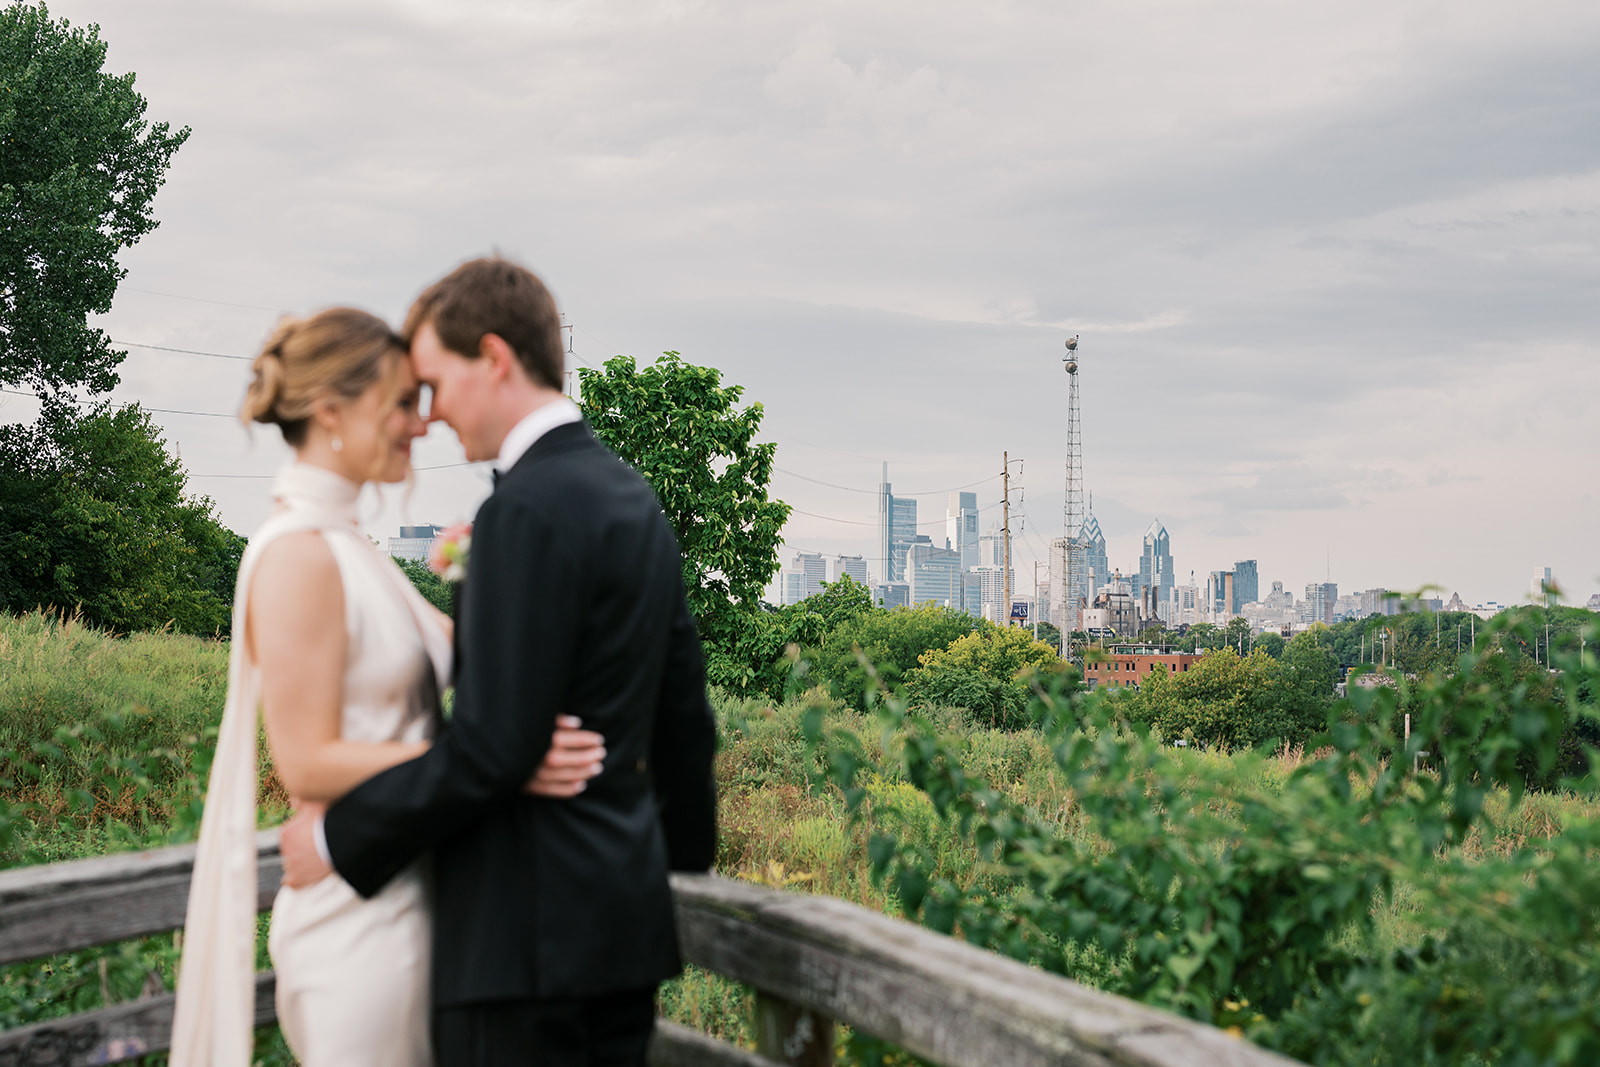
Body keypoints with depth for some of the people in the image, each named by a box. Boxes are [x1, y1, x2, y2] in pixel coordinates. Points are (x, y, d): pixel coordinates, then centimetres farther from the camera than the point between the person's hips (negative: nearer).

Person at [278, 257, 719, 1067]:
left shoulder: (527, 512, -17)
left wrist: (337, 838, -9)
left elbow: (491, 746, -20)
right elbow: (683, 709, 19)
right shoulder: (633, 499, 13)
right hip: (626, 912, 9)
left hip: (530, 938, -9)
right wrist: (684, 842, 31)